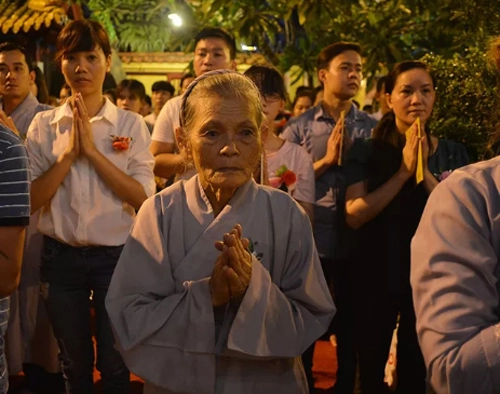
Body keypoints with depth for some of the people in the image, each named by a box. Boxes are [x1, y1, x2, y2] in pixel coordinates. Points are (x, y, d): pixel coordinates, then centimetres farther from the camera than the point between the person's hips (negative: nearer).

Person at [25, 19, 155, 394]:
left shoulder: (131, 124, -3)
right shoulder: (43, 125, 1)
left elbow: (143, 196, -13)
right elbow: (31, 198, -6)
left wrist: (92, 150, -17)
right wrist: (69, 153, -15)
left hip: (116, 253, -1)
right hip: (61, 255, 2)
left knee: (114, 362, 10)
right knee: (74, 362, 16)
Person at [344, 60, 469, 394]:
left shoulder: (453, 154, 1)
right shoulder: (367, 150, -5)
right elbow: (354, 214, -17)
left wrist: (424, 172, -20)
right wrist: (403, 172, -22)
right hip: (376, 272, -1)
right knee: (371, 363, 13)